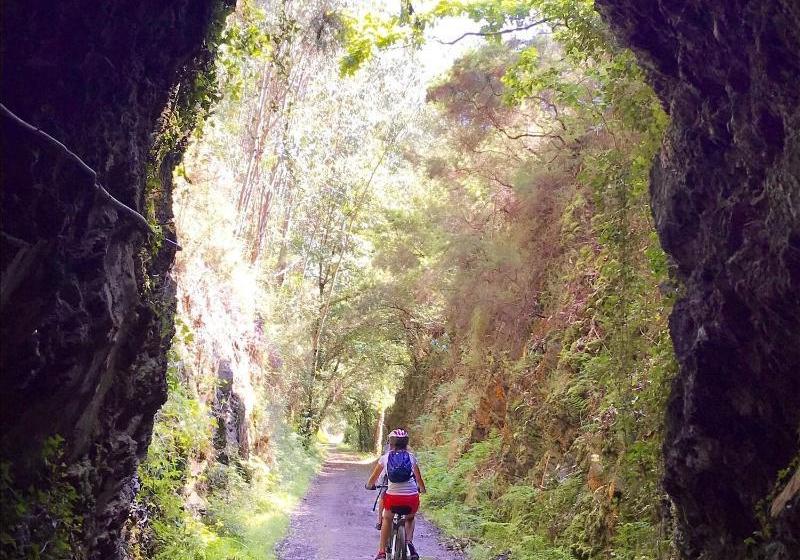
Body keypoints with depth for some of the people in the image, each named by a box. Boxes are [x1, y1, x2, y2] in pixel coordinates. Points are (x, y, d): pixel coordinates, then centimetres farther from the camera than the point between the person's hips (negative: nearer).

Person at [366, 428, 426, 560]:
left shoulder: (385, 458, 10)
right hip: (412, 498, 0)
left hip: (393, 497, 0)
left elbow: (373, 478, 21)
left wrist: (369, 486, 43)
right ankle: (409, 542, 8)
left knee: (387, 519, 32)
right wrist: (422, 489, 41)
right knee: (409, 519, 33)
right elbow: (419, 479, 20)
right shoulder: (411, 457, 10)